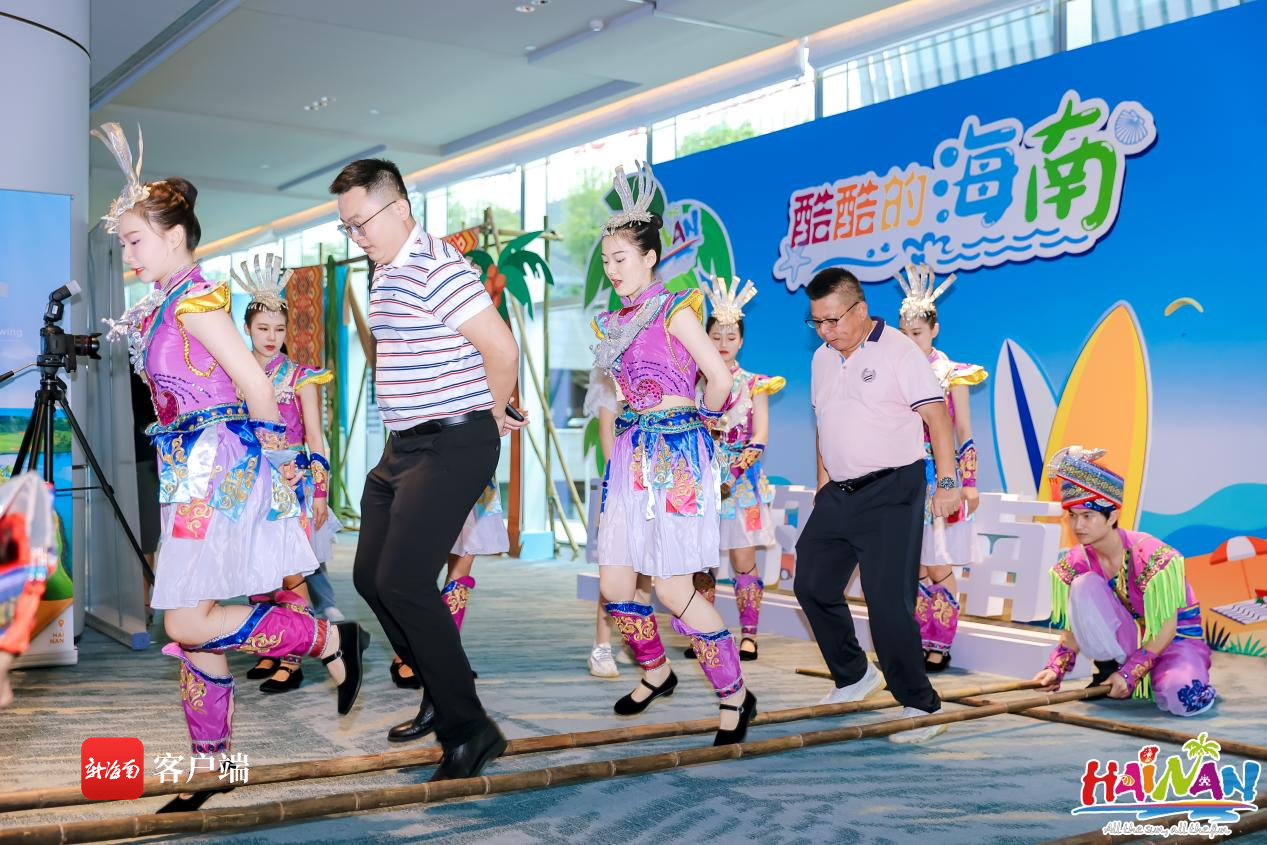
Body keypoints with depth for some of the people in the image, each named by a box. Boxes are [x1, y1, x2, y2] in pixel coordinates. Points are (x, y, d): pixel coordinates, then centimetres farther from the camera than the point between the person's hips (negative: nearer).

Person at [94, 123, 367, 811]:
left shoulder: (196, 300, -12)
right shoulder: (158, 308, 14)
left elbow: (258, 387, -14)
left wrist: (268, 457, -4)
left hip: (223, 468, -9)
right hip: (190, 471, 9)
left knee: (189, 623, -15)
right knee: (191, 624, 9)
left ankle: (331, 640, -1)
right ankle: (211, 765, 18)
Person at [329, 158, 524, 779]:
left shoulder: (435, 268, -18)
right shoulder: (385, 272, 14)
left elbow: (503, 350, -25)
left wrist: (494, 415, -9)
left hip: (451, 448, -10)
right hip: (403, 446, 10)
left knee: (403, 583, -14)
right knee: (371, 576, 13)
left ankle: (469, 729, -4)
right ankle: (440, 696, 28)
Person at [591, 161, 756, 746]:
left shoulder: (674, 310, -9)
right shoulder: (611, 323, 13)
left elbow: (720, 380, -12)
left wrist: (701, 419, 3)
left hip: (676, 453, -7)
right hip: (632, 452, 7)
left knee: (672, 590, -9)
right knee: (614, 584, 5)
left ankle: (735, 695, 7)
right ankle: (655, 673, 30)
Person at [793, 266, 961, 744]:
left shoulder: (898, 351, -10)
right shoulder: (822, 359, 12)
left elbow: (936, 415, -16)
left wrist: (947, 481, -23)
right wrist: (823, 482, 17)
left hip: (890, 493, -8)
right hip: (839, 493, 8)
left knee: (889, 601, -11)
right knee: (812, 584, 13)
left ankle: (920, 708, 2)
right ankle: (853, 676, 31)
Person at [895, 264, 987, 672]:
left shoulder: (953, 374, -1)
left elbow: (963, 432, 0)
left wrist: (968, 482, -6)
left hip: (940, 477, -4)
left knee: (939, 569, -3)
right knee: (915, 569, 6)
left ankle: (941, 647, 7)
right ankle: (921, 642, 15)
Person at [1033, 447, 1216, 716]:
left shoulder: (1152, 556, -24)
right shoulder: (1076, 562, -9)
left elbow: (1167, 627, -20)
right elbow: (1076, 626, -2)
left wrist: (1130, 673, -24)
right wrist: (1056, 667, -17)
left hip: (1176, 637, -3)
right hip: (1128, 639, 3)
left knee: (1181, 697, -36)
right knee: (1084, 586, -24)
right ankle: (1108, 671, -10)